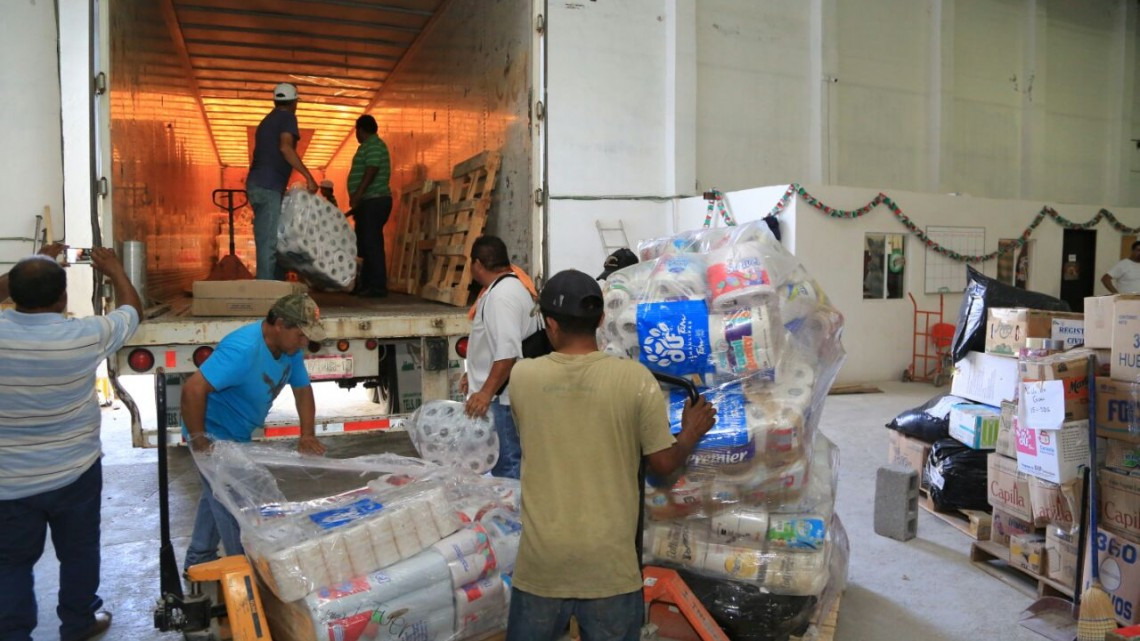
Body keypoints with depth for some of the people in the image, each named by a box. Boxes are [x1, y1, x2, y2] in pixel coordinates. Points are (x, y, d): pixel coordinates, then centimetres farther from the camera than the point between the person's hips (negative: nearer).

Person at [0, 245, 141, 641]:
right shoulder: (86, 336, -22)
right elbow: (132, 309, -1)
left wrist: (34, 265, 17)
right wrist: (114, 270, 14)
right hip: (75, 473, -1)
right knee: (78, 553, 19)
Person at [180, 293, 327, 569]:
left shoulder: (290, 348, -8)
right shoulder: (243, 349, -34)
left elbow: (303, 389, 3)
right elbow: (193, 390, -37)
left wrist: (307, 434, -8)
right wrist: (198, 440, -31)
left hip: (238, 435, 9)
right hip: (214, 435, -9)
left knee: (220, 496, 22)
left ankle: (199, 561, 40)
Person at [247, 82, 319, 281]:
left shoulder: (267, 121, 25)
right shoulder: (287, 117, -1)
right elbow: (285, 147, -19)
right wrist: (308, 176, -21)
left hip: (256, 184, 9)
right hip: (268, 187, -9)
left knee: (273, 239, 12)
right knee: (269, 242, -11)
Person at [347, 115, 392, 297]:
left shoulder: (373, 145, -9)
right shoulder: (369, 145, 23)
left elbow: (371, 171, -20)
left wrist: (357, 196, -26)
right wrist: (356, 201, 28)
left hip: (374, 201, -11)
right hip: (369, 202, 11)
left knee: (371, 243, -12)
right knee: (365, 244, 12)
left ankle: (378, 286, -13)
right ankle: (366, 284, 17)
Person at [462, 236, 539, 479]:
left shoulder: (502, 295, -19)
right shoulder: (509, 288, 15)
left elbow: (508, 352, -28)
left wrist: (487, 392, -29)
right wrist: (477, 375, 27)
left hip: (501, 398, -11)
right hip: (499, 394, 11)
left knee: (506, 467, -4)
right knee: (506, 462, 16)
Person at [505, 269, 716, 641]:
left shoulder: (522, 377, -6)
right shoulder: (635, 379, -12)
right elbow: (663, 463, -5)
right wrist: (692, 433, 16)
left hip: (541, 559, 1)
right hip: (608, 561, -1)